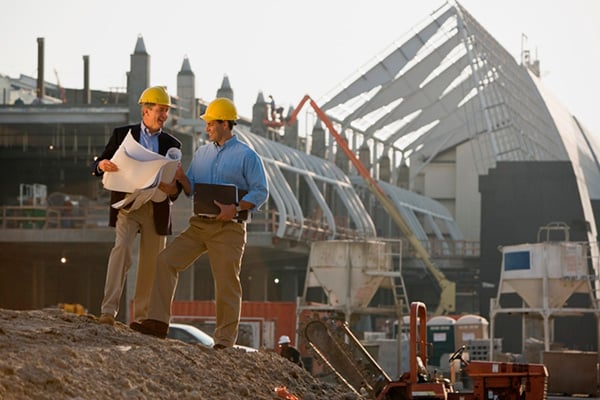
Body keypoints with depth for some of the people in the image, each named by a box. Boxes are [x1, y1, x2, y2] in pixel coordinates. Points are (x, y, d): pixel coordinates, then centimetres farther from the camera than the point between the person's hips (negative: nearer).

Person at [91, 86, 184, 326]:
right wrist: (103, 165, -20)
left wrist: (172, 188, -13)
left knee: (151, 263, 3)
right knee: (122, 249, -21)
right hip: (127, 204, -3)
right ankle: (108, 310, -27)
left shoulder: (172, 144, 13)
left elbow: (178, 185, 12)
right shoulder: (122, 135, 8)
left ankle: (141, 316, 12)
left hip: (157, 210, 3)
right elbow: (96, 166, 5)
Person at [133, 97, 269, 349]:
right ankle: (159, 321, -8)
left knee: (226, 283, -4)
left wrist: (236, 208, -19)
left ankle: (225, 340, 3)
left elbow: (261, 192, -6)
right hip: (199, 224, 6)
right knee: (166, 261, -7)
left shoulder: (246, 156, -3)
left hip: (228, 228, -6)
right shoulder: (202, 153, 15)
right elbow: (191, 190, 17)